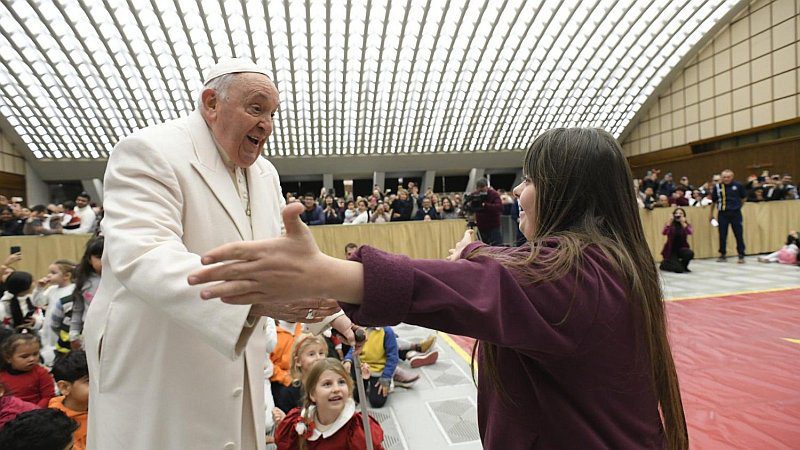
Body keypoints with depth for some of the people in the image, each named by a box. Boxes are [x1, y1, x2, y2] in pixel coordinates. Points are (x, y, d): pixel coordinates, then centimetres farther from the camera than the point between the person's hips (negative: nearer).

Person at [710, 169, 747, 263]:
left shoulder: (738, 185, -2)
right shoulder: (717, 187, -1)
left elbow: (744, 198, 13)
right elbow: (714, 201, 8)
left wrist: (738, 206, 11)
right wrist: (711, 214, 11)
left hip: (735, 213, -1)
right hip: (722, 213, 1)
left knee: (739, 235, 2)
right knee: (722, 235, 6)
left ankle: (741, 255, 10)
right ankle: (723, 255, 17)